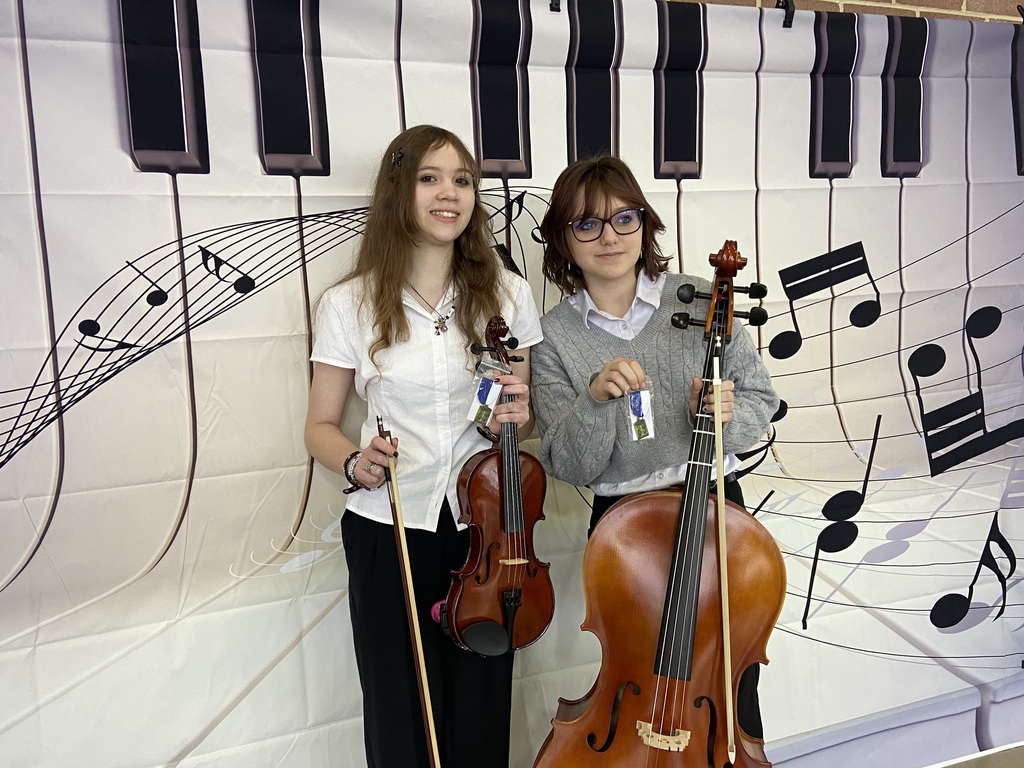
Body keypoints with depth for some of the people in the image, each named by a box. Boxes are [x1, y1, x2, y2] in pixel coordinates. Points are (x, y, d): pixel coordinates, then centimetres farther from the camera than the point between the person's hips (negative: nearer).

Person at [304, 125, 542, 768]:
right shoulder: (348, 304, -4)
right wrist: (354, 463, -16)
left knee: (482, 716, 10)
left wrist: (516, 419, -12)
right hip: (387, 532, -1)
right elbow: (322, 427, 4)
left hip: (485, 527, 1)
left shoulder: (508, 294, 0)